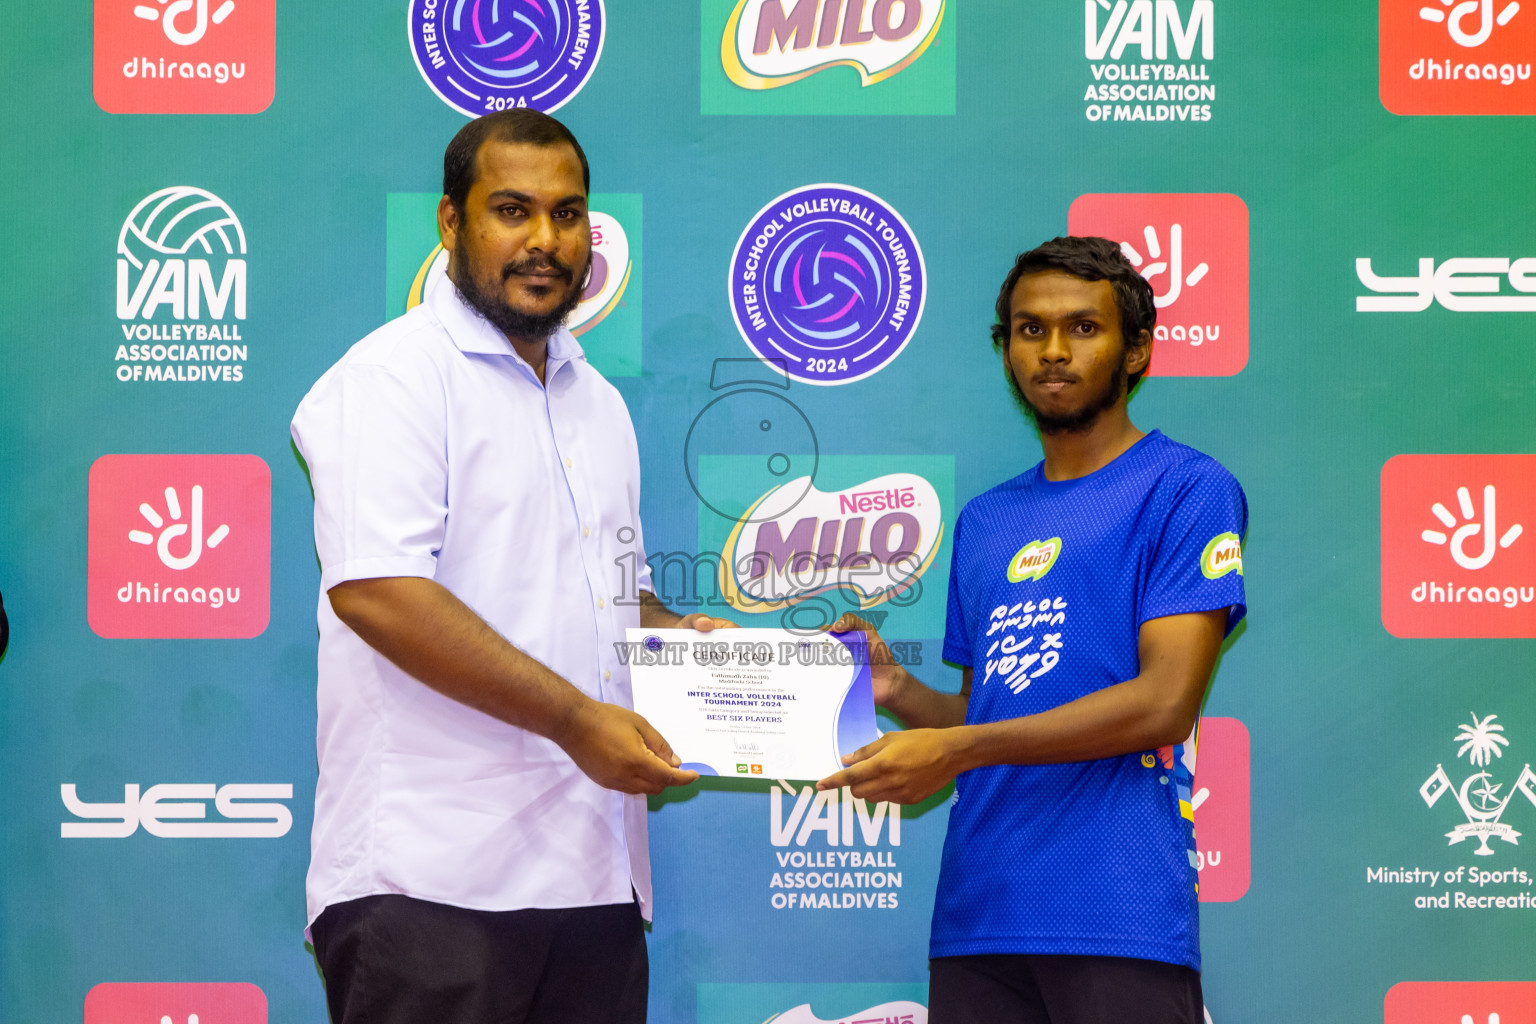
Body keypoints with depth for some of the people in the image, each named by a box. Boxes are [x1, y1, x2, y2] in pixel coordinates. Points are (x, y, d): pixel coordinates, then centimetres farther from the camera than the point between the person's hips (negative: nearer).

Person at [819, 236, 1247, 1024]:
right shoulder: (984, 521, 19)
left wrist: (956, 750, -11)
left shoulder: (1187, 488, -1)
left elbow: (1163, 704, -10)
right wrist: (895, 688, 3)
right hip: (977, 913, 6)